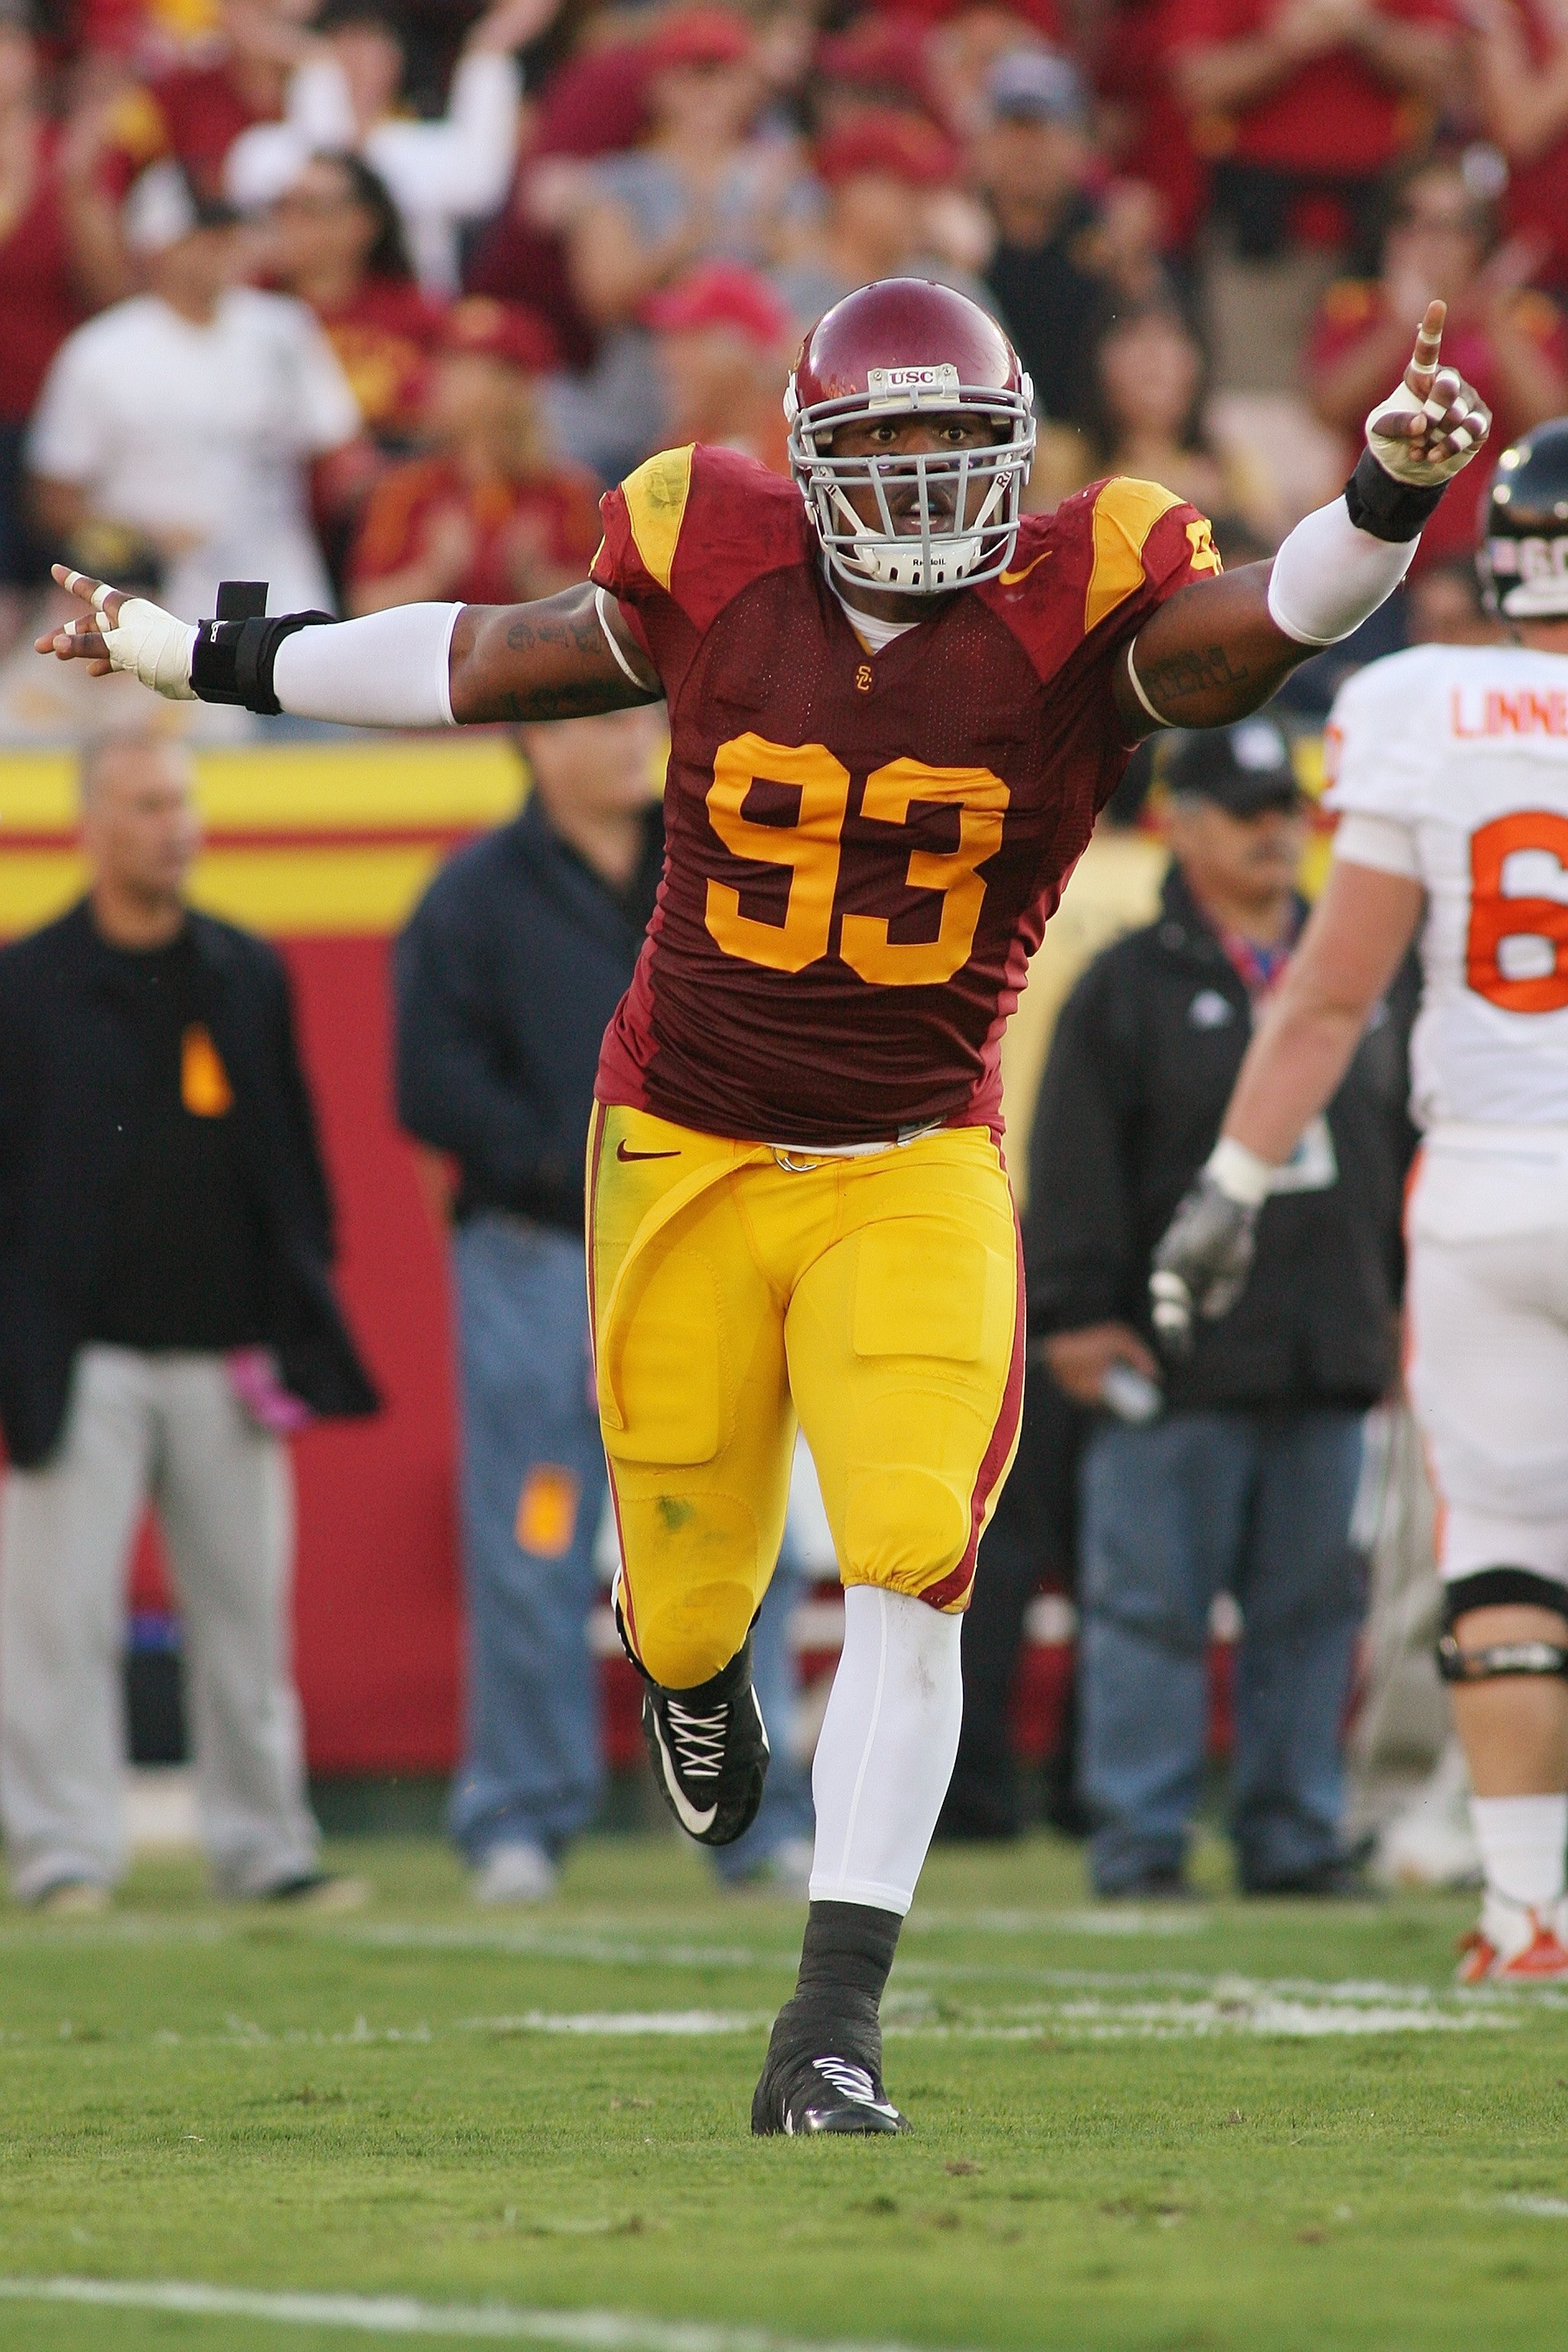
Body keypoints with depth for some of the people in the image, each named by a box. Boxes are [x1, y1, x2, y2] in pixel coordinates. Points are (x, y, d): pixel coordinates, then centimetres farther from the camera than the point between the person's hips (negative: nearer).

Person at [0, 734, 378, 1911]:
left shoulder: (250, 975, 13)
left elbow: (294, 1159, 16)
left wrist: (300, 1322, 8)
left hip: (227, 1352, 4)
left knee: (248, 1611, 6)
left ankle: (266, 1845, 13)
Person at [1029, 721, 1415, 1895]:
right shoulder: (1129, 986, 1)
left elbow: (1400, 1146, 22)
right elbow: (1074, 1168, -3)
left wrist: (1401, 1303, 17)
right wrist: (1078, 1316, -10)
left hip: (1329, 1355, 5)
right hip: (1178, 1359, -5)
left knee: (1313, 1607, 7)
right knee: (1153, 1609, -4)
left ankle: (1294, 1833, 14)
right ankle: (1140, 1841, 0)